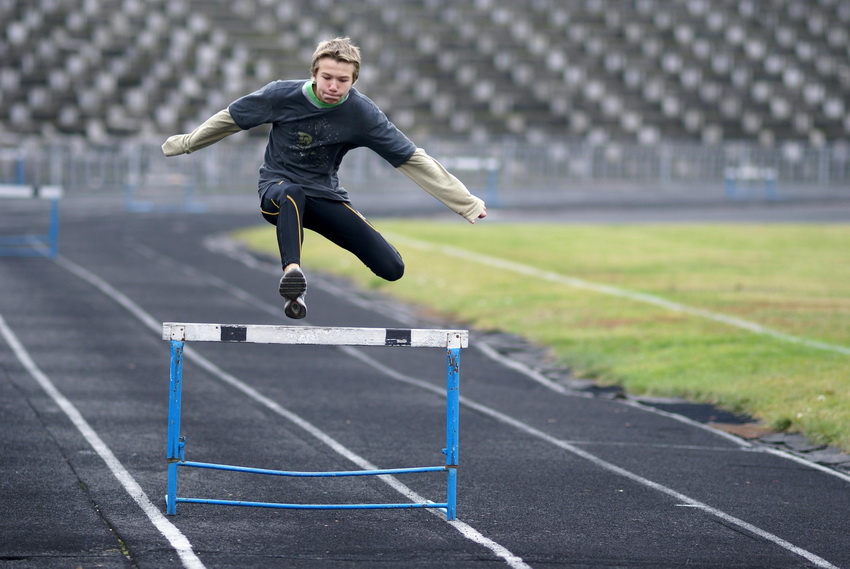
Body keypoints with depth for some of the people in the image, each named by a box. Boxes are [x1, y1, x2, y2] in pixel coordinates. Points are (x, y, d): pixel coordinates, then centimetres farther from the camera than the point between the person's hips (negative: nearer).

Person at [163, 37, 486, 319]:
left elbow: (412, 159, -11)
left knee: (391, 268, -12)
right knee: (292, 193, -42)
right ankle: (292, 273, -49)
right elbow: (230, 119, 3)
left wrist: (467, 204, -11)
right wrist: (184, 144, 14)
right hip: (277, 188, -2)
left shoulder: (361, 113, -14)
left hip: (326, 196, 2)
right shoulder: (282, 95, -15)